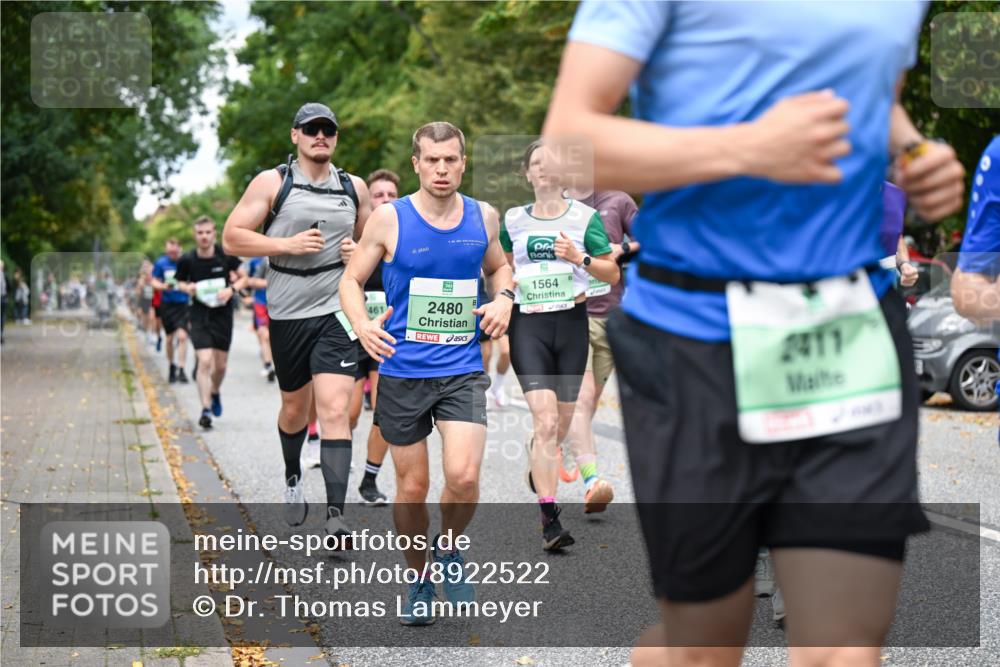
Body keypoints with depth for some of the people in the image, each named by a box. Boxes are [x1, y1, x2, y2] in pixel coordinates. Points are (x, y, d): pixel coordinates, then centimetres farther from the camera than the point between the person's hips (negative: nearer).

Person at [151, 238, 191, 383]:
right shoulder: (160, 263, -1)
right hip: (167, 304, 1)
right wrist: (163, 286, -16)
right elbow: (154, 281, 4)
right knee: (170, 338, 9)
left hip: (183, 304, -1)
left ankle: (181, 370, -12)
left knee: (182, 336, -15)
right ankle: (171, 367, 28)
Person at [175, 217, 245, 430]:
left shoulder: (226, 255, -8)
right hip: (200, 315, -1)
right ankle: (206, 409, -8)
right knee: (205, 362, -15)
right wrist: (187, 288, -14)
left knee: (221, 365, 10)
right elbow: (180, 282, 9)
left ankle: (215, 392, 42)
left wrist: (231, 289, -15)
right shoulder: (187, 260, -9)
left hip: (223, 314, 1)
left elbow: (243, 277, 4)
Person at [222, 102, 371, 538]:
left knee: (335, 410, -13)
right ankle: (293, 478, 45)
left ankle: (335, 514, -17)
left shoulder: (354, 188, 9)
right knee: (294, 406, 15)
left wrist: (361, 251, 2)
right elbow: (231, 238, -4)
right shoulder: (271, 183, 0)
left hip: (336, 311, 0)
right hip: (288, 313, 0)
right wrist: (287, 244, -15)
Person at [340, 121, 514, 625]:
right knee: (412, 488, 6)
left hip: (463, 369, 1)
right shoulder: (389, 219, -5)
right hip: (402, 371, -1)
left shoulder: (483, 217, 3)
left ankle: (448, 550, 15)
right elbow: (352, 280, 3)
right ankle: (418, 581, 29)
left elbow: (498, 266, 23)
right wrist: (363, 325, -16)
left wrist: (504, 298, 1)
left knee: (464, 477, -16)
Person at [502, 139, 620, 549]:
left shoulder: (584, 216, 3)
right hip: (527, 325, -1)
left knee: (560, 426, 10)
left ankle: (537, 469, 44)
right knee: (545, 421, -16)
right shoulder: (513, 220, 8)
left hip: (572, 322, 1)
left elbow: (613, 274, 3)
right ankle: (550, 520, -17)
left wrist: (579, 257, -14)